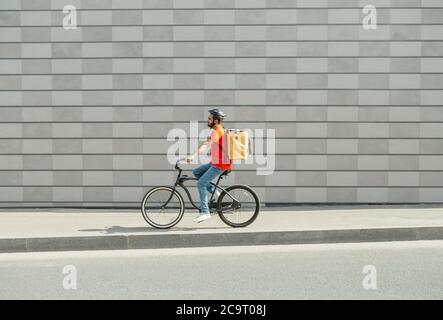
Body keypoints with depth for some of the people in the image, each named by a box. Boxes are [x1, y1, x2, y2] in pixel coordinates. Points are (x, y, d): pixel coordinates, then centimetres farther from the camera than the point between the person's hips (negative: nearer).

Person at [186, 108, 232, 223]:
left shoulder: (216, 132, -18)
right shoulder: (220, 131, 14)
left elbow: (206, 145, -34)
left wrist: (193, 156, -44)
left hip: (220, 164, -10)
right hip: (216, 162, 10)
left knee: (201, 184, -11)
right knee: (196, 172, 12)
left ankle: (205, 212, -7)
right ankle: (214, 191, 13)